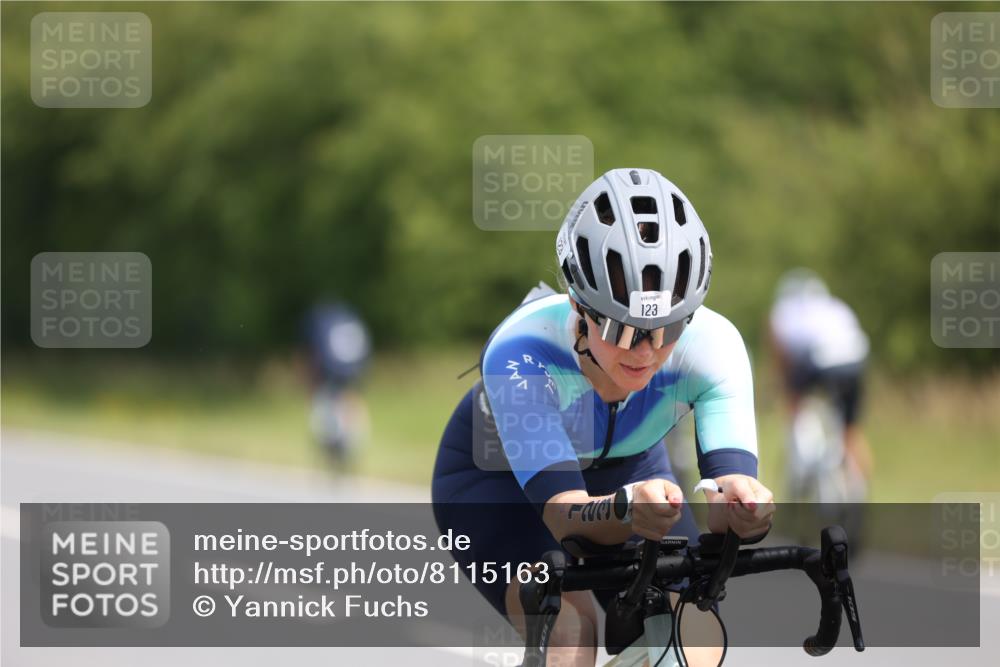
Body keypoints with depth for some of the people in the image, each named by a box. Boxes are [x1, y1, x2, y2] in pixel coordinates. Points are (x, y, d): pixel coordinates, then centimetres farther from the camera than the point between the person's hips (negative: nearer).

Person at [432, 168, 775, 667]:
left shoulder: (711, 343, -32)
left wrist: (735, 500, -68)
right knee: (569, 627, -31)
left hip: (623, 468, 3)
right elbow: (566, 516, -47)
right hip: (497, 474, -3)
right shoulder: (522, 352, -40)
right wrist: (629, 510, -70)